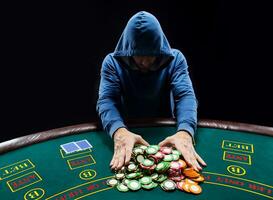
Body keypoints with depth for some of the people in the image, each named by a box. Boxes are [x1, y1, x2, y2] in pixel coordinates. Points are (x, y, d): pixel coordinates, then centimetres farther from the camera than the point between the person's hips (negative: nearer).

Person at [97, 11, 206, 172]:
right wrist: (119, 131, -43)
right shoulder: (112, 62, -10)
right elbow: (107, 100, -22)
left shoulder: (175, 59, -9)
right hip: (128, 130, 1)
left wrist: (185, 132, -41)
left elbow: (186, 96, -20)